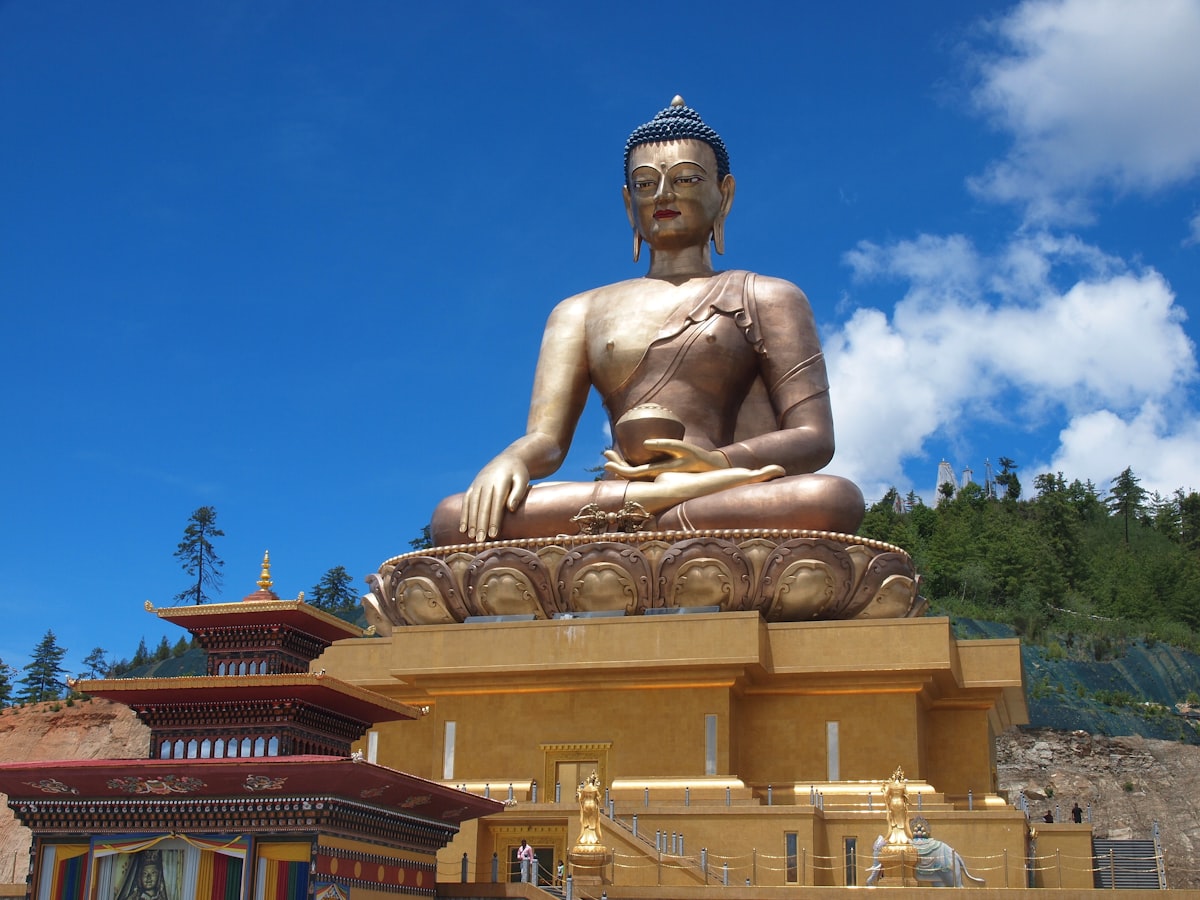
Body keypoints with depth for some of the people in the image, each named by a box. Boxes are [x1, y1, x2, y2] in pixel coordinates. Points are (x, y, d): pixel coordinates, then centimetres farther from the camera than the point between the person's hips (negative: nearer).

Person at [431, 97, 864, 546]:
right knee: (456, 519, -26)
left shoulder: (767, 298, 18)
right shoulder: (580, 311, 25)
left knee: (834, 500, -36)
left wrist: (720, 461, -17)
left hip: (728, 519, -1)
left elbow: (814, 437, 5)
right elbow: (545, 439, 13)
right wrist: (509, 461, -14)